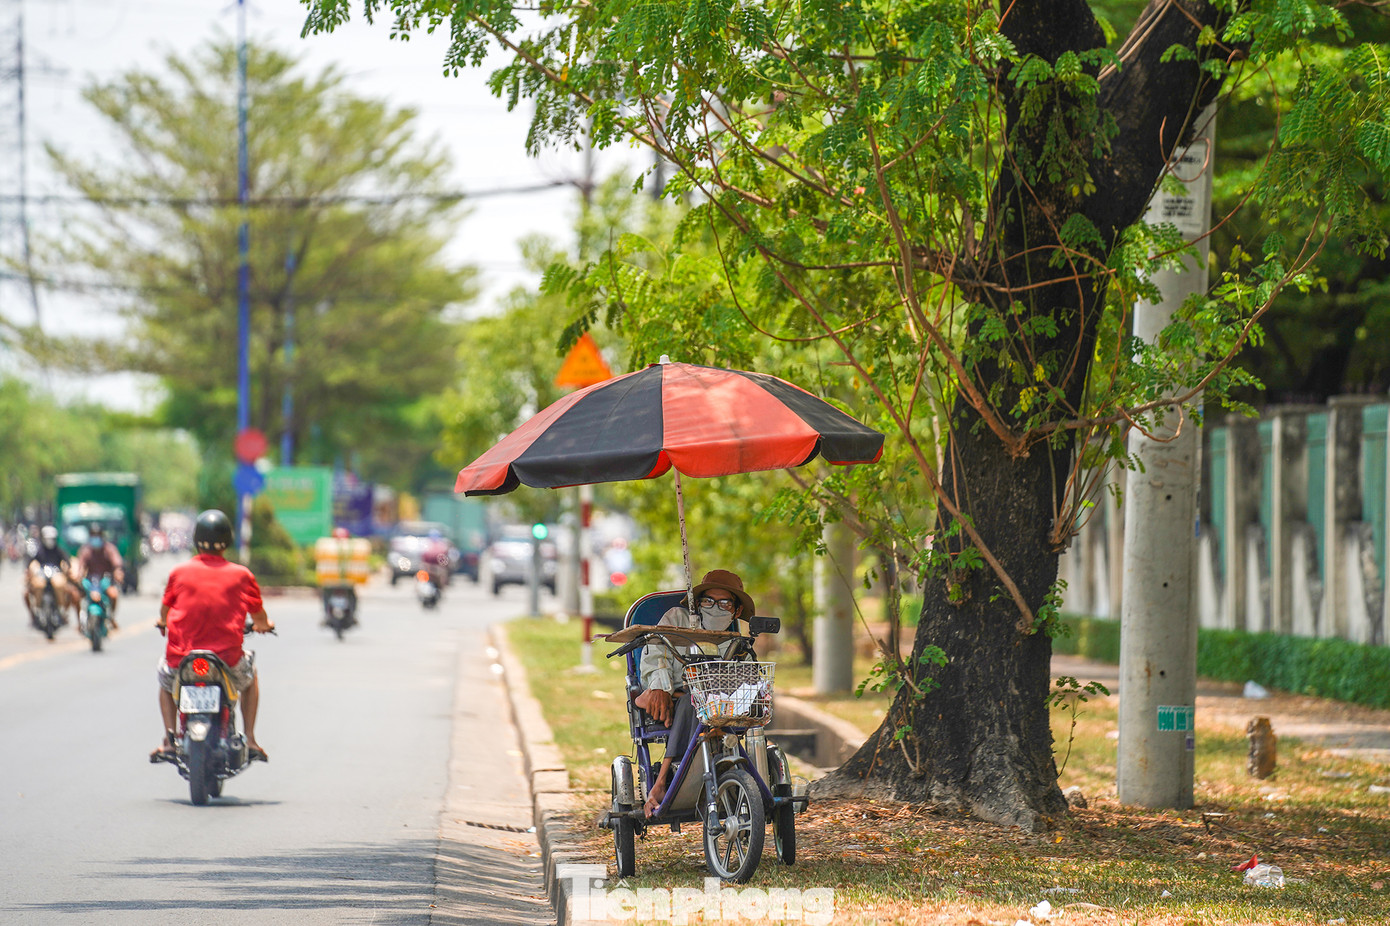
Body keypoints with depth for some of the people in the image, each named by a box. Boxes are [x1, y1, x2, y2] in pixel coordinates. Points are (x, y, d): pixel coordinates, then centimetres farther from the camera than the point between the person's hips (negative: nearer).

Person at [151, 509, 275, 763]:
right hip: (228, 662, 0)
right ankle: (250, 740, 25)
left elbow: (164, 612, 15)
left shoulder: (179, 572, -1)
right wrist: (263, 626, 34)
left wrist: (163, 622, 40)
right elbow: (260, 618, 9)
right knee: (250, 674, 34)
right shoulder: (241, 575, -2)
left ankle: (169, 741, 22)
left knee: (165, 676, 35)